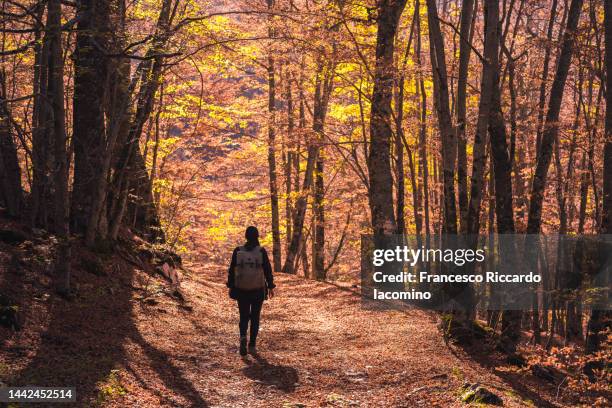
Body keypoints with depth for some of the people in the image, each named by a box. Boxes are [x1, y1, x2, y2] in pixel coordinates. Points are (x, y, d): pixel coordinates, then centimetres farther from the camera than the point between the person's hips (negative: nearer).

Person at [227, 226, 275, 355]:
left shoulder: (238, 251, -2)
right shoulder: (261, 251, -7)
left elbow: (231, 271, 1)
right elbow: (268, 270, -6)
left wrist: (231, 286, 11)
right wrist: (271, 287, 4)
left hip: (241, 290, 1)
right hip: (258, 289, -1)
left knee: (244, 316, 10)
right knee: (255, 317, 12)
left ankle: (243, 337, -17)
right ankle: (252, 345, 12)